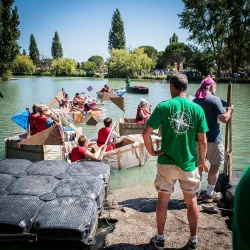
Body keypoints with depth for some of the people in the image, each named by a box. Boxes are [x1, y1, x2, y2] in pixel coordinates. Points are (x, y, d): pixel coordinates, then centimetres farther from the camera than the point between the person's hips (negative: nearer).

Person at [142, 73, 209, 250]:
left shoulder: (163, 107, -10)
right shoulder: (197, 109, -6)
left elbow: (146, 133, -15)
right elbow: (202, 140, -4)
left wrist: (152, 151, 0)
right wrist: (202, 160, 11)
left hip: (166, 162, -1)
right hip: (189, 164, 1)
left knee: (163, 200, 15)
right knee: (191, 202, 16)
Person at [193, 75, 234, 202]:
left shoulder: (195, 100, 7)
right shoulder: (214, 99, -13)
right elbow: (224, 118, -18)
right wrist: (230, 111, 0)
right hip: (213, 139, -6)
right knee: (215, 165, 8)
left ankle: (197, 191, 22)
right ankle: (210, 193, 14)